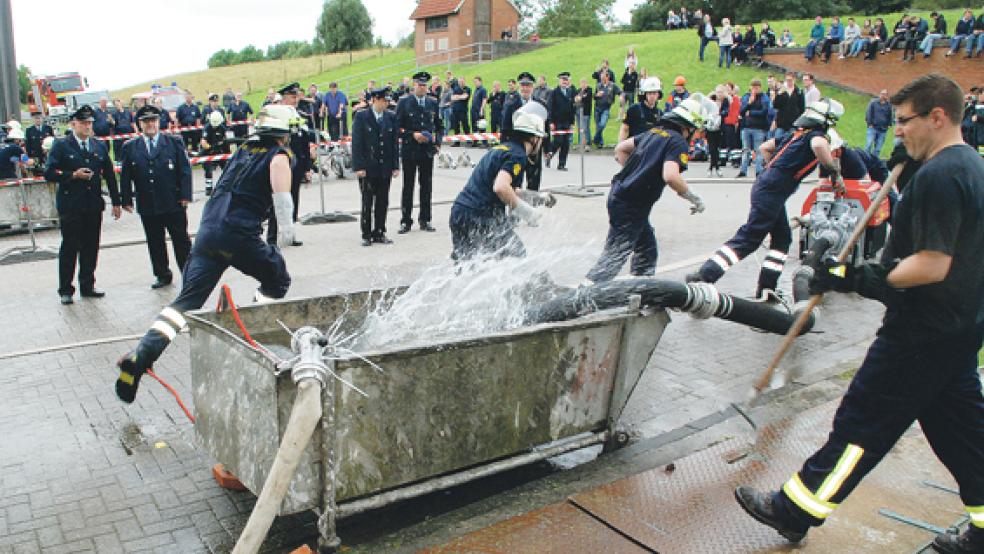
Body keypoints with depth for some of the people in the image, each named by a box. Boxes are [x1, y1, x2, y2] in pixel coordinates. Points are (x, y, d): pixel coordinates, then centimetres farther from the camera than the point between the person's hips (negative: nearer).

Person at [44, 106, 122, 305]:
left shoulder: (99, 146, 11)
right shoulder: (61, 146, 1)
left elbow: (109, 175, 12)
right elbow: (49, 173, -4)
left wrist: (116, 201, 8)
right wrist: (73, 175, -15)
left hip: (94, 205, 4)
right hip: (70, 205, -3)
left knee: (91, 247, 7)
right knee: (69, 247, 0)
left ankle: (87, 286, 18)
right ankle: (65, 290, 8)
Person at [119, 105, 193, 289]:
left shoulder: (174, 142, 2)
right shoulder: (130, 147, 7)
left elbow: (185, 169, -1)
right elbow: (125, 176, 7)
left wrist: (185, 195, -9)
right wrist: (126, 200, 0)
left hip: (174, 203, -2)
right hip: (147, 205, 2)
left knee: (181, 240, 5)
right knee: (155, 243, 9)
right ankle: (163, 275, 21)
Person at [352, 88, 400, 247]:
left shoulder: (391, 117, 7)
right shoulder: (361, 117, -3)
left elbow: (395, 142, 8)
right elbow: (356, 143, -5)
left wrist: (396, 166, 3)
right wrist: (359, 166, -11)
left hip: (385, 168, 3)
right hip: (367, 168, -3)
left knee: (382, 202, 7)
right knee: (367, 202, 2)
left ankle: (379, 233, 17)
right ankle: (366, 235, 11)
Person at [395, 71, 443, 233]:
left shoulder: (433, 103, 8)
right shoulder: (404, 102, -1)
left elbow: (439, 126, 15)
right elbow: (397, 127, -3)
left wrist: (438, 143, 2)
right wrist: (412, 135, -14)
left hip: (427, 150, 3)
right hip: (409, 150, -3)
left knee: (426, 186, 7)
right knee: (408, 186, 3)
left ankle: (425, 220, 17)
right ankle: (406, 221, 9)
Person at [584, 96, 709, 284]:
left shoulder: (654, 131, 14)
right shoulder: (678, 143, -12)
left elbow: (620, 148, 19)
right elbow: (670, 176, -28)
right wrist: (693, 197, -14)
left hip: (619, 195, 9)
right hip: (631, 206, -9)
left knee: (646, 248, 21)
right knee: (615, 254, -6)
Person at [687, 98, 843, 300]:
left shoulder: (795, 134, 20)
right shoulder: (816, 135, -3)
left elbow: (764, 148, 28)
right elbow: (818, 145, -29)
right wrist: (833, 169, -16)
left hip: (765, 183, 9)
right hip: (773, 191, -9)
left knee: (782, 237, 16)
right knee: (749, 239, -11)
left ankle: (766, 290, 15)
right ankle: (703, 277, -18)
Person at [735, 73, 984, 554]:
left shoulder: (938, 176, -20)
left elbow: (933, 265, -25)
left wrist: (862, 279, -17)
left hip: (922, 334, -10)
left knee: (862, 422, -2)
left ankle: (794, 511, 9)